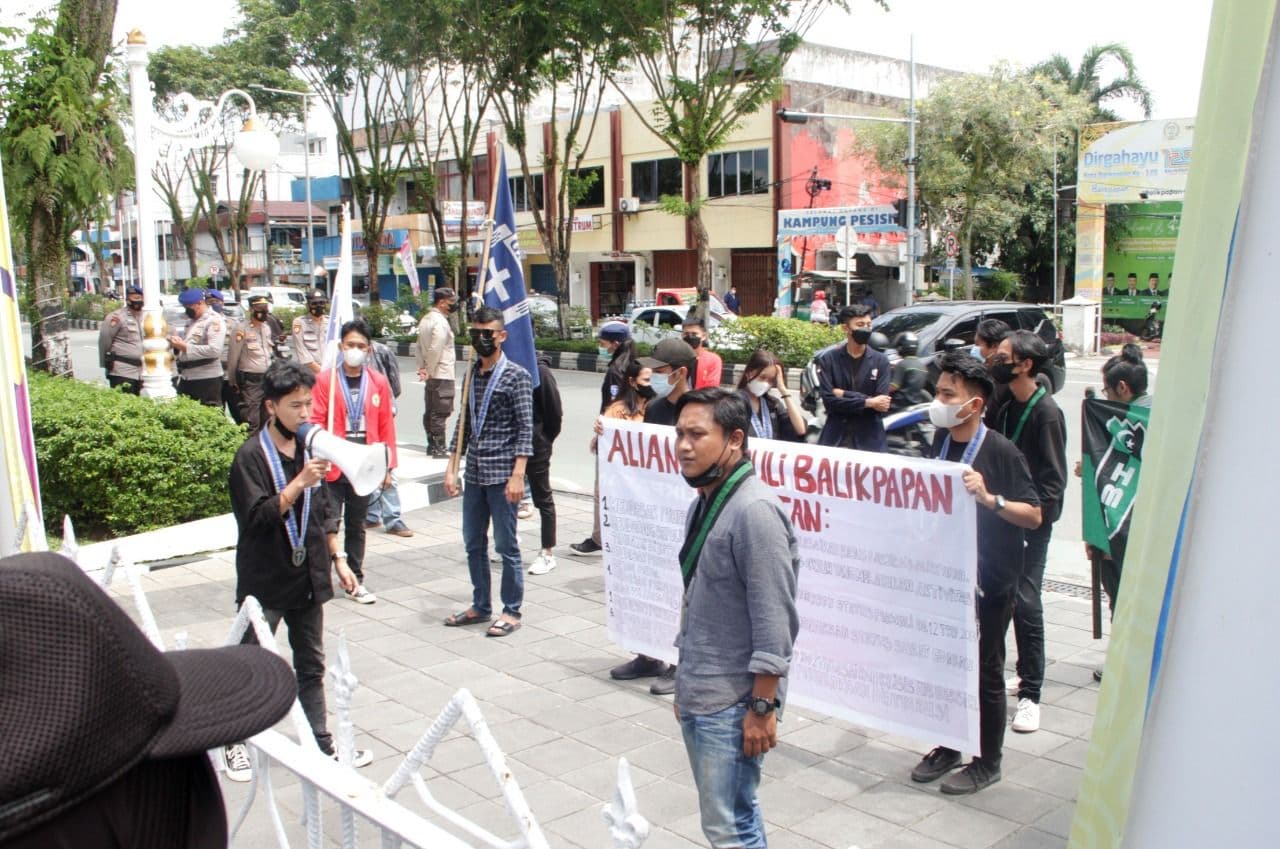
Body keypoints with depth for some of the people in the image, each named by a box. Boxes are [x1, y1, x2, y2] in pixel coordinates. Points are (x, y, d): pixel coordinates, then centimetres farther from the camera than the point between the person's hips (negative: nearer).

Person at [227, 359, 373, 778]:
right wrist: (300, 482, -30)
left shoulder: (309, 449, 7)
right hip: (265, 582, -6)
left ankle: (322, 742, 22)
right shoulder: (251, 456, -12)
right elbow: (257, 517, -22)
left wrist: (338, 558, 12)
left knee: (311, 665, 13)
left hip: (308, 577, 6)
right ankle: (237, 744, 23)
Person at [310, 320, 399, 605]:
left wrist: (387, 466, 4)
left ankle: (355, 582, 25)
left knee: (357, 527, 14)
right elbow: (316, 422, -5)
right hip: (332, 468, -3)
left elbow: (386, 426, 5)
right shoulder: (324, 379, -3)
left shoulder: (379, 383, 4)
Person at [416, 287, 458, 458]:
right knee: (441, 412, -5)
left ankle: (432, 444, 21)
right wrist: (430, 370, -15)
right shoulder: (440, 322, -17)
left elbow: (420, 346, 14)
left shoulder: (425, 319, 13)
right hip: (442, 375, -9)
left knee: (430, 411, 13)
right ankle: (439, 448, -3)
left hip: (432, 374, 9)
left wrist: (422, 367, 10)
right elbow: (435, 349, -23)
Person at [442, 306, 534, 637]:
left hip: (502, 473, -7)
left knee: (506, 545, 1)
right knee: (473, 543, 14)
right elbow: (463, 424, 16)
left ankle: (512, 611, 12)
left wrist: (517, 474, -17)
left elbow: (525, 428, -11)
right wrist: (452, 467, 12)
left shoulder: (516, 375, -7)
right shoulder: (472, 375, 12)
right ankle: (481, 606, 28)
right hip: (475, 473, 7)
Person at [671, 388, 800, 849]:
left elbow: (774, 621, -20)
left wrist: (763, 707, -19)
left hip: (733, 703, -9)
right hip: (696, 698, 9)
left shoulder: (754, 510, -19)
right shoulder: (703, 504, 9)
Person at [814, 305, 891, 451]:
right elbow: (828, 400, -8)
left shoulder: (880, 361, 3)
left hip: (869, 439, 0)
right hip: (835, 438, 0)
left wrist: (845, 395, -10)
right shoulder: (828, 359, 2)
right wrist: (868, 402, -12)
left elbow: (882, 404, -6)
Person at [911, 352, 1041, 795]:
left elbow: (1034, 516, -16)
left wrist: (990, 498, -30)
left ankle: (988, 763, 23)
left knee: (985, 671, 7)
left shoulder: (1000, 452, -16)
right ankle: (948, 747, 33)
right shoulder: (940, 440, 4)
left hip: (989, 580, -6)